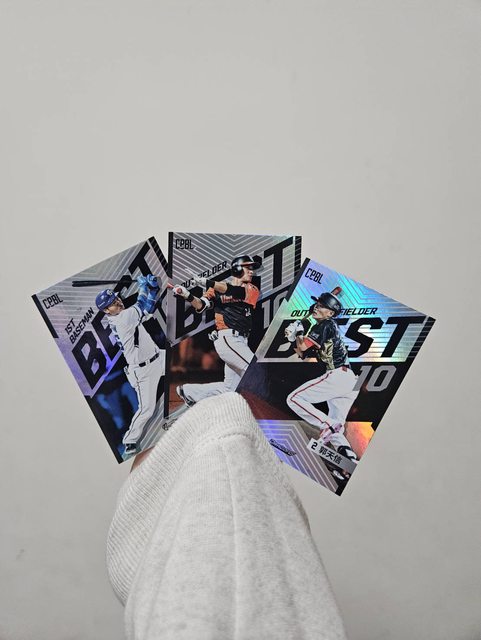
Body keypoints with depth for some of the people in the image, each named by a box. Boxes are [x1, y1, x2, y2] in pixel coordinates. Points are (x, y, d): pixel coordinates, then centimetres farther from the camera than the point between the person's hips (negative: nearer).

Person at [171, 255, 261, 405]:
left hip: (240, 342, 6)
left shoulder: (252, 290, 11)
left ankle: (188, 391, 25)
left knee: (229, 388, 10)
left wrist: (209, 283, -22)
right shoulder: (217, 288, 5)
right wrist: (187, 295, -25)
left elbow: (237, 292, -10)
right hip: (227, 338, -6)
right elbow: (201, 306, -5)